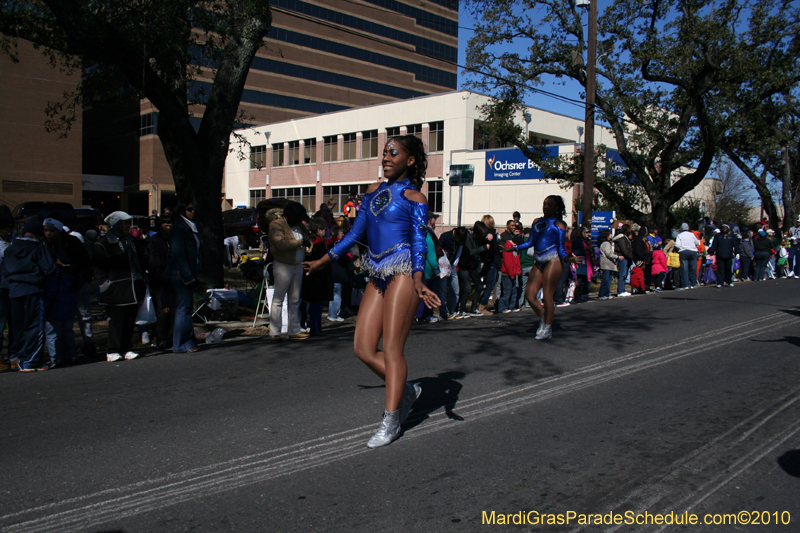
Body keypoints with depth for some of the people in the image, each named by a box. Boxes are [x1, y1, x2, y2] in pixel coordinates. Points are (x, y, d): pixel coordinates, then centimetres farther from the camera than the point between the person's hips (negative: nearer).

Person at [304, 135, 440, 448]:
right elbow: (356, 233, 22)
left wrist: (418, 282, -26)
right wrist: (324, 260, 25)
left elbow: (418, 241, -11)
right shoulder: (373, 191, 17)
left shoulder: (413, 197, -2)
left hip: (402, 273, -7)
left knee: (391, 348, -6)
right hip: (378, 276, 7)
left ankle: (390, 422, 5)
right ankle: (406, 391, 21)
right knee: (363, 349, 1)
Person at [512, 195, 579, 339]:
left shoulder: (559, 225, 1)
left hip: (552, 261, -5)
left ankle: (547, 328, 7)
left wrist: (567, 258, -20)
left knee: (547, 295, -6)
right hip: (539, 263, 6)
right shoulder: (536, 222, 16)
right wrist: (515, 248, 3)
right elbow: (530, 242, 14)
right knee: (529, 294, -2)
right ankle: (543, 318, 21)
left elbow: (561, 248, -2)